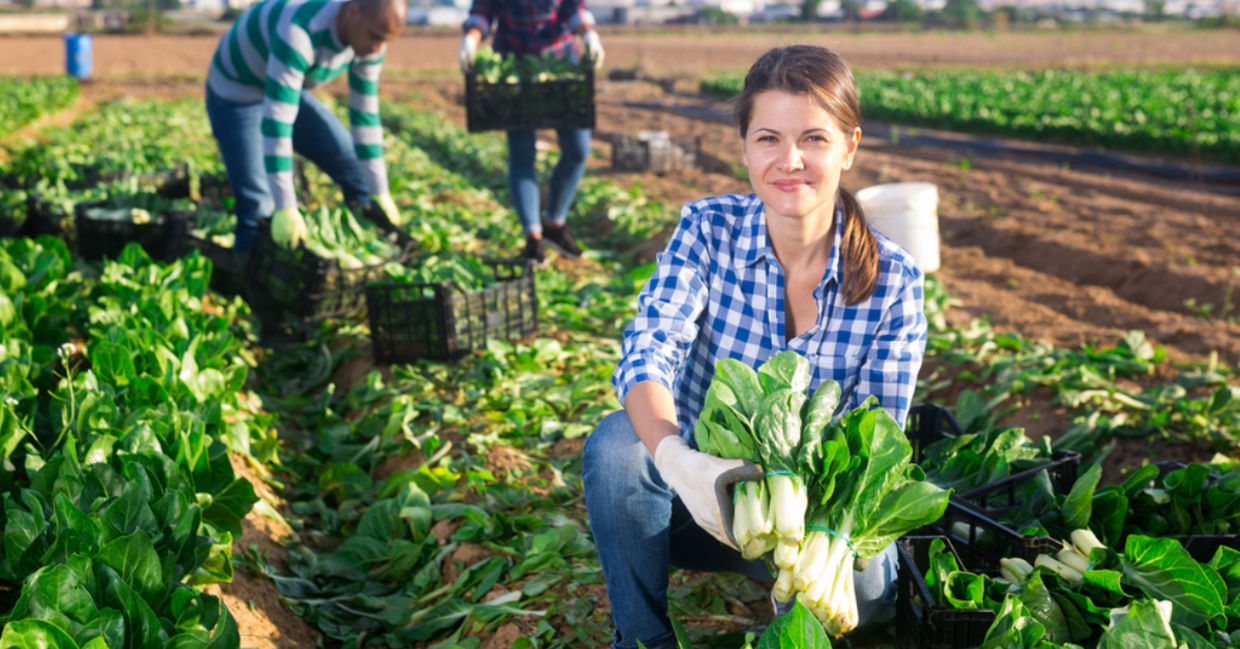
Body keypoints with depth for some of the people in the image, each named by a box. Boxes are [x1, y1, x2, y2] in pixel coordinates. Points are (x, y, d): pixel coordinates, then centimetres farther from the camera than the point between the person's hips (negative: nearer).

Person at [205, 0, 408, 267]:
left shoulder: (370, 37, -18)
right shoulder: (299, 32, -42)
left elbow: (365, 114, -8)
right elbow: (276, 122, -44)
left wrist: (380, 192, -7)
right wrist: (285, 207, -44)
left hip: (284, 92, 7)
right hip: (235, 95, -7)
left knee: (354, 163, 4)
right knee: (257, 209, -16)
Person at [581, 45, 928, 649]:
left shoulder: (893, 281, -12)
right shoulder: (707, 231, -11)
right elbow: (647, 353, -25)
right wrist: (676, 459, -47)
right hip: (698, 497, 1)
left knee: (866, 582, -33)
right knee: (618, 441, -30)